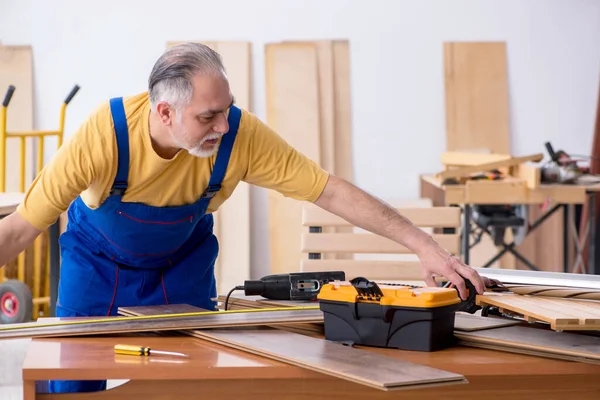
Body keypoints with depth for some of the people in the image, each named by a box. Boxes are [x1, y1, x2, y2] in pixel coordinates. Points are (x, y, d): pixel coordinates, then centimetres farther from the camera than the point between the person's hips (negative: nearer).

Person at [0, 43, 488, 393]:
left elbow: (331, 190, -25)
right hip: (97, 258, -1)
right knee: (74, 381, -3)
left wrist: (424, 245, -28)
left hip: (183, 264, 2)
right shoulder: (105, 133, -37)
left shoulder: (241, 135, -31)